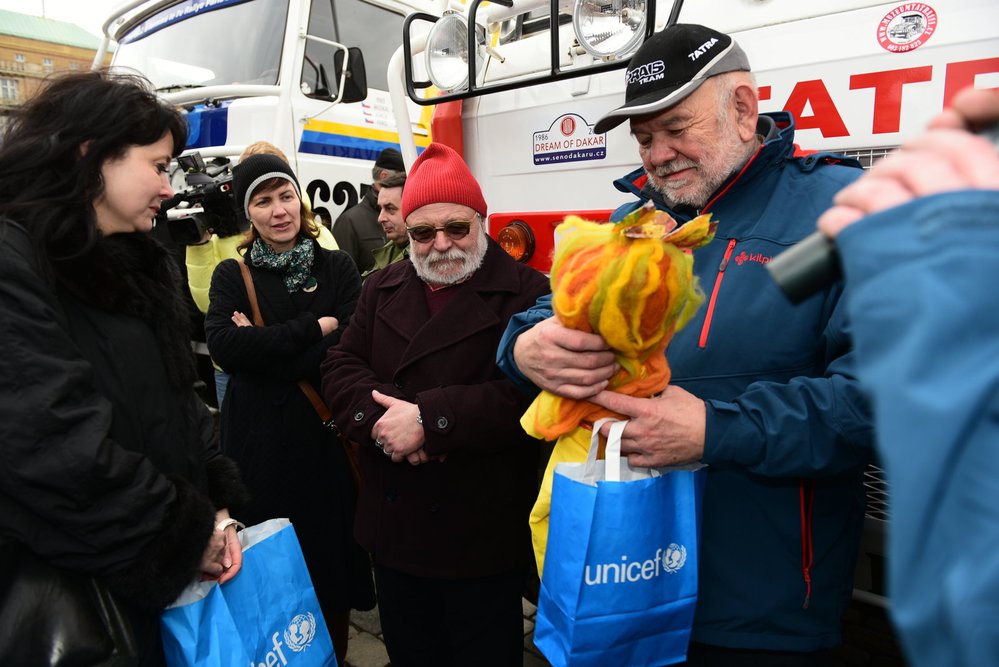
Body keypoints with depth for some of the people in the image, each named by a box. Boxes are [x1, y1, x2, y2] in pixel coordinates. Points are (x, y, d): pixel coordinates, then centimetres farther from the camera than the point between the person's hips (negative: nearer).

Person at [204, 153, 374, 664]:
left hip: (327, 438, 0)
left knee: (331, 560, 10)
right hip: (259, 441, 1)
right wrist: (313, 328, -15)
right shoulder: (232, 275, 6)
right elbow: (222, 346, -13)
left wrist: (262, 346, -13)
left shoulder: (338, 268, 4)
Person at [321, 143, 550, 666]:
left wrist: (429, 417, -26)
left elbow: (531, 393, -23)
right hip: (393, 527, 5)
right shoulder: (382, 289, 9)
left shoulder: (528, 293, -10)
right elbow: (341, 368, 2)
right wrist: (380, 415, -19)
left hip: (483, 537, -5)